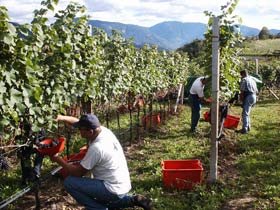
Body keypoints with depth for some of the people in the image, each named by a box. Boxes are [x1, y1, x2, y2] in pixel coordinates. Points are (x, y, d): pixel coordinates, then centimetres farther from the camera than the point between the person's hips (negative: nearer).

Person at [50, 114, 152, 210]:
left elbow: (78, 172, -15)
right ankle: (132, 200, 18)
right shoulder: (104, 130, -2)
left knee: (69, 182, -11)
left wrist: (58, 159, -6)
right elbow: (78, 122, 12)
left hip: (113, 190, -9)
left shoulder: (96, 148, -26)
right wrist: (63, 117, -4)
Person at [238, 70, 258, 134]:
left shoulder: (244, 80, -5)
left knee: (245, 113, -7)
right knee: (247, 113, 20)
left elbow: (242, 91, -12)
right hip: (254, 97, 9)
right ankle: (248, 126, 25)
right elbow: (256, 91, 20)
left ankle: (244, 129, -10)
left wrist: (241, 99, -4)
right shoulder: (252, 79, 21)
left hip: (248, 97, -8)